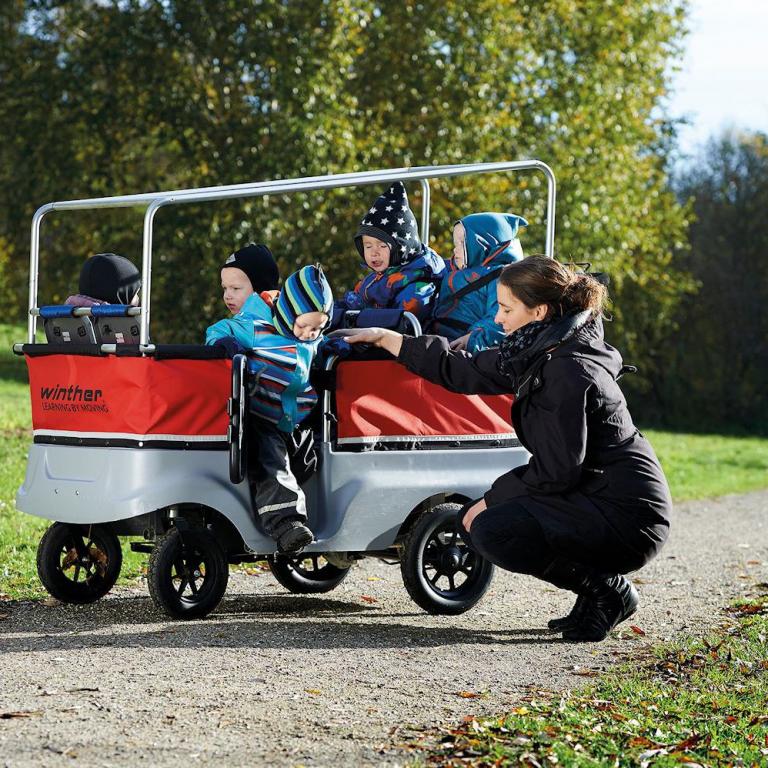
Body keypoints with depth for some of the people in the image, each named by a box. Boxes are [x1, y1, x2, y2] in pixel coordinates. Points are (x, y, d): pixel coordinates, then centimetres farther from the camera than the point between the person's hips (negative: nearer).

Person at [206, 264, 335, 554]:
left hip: (295, 425, 8)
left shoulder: (316, 341, 14)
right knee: (271, 464, -27)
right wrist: (224, 344, -24)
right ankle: (284, 520, -39)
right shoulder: (257, 328, -6)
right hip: (261, 422, -7)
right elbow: (219, 332, -3)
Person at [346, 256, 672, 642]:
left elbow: (556, 470, -22)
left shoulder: (568, 371, -21)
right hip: (592, 497, 10)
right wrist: (385, 338, 19)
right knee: (473, 520, 10)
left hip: (627, 515, -10)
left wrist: (492, 498, -10)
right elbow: (463, 370, 17)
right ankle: (597, 588, 11)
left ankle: (607, 592, -5)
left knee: (493, 530, -22)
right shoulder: (539, 355, 8)